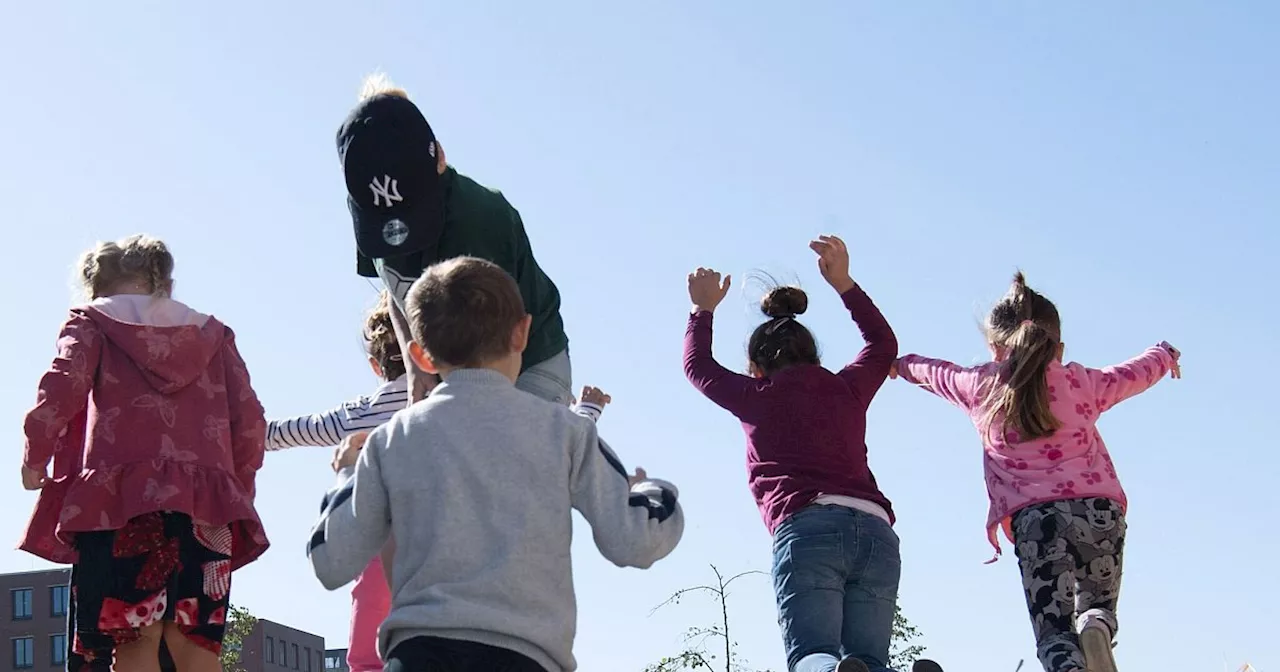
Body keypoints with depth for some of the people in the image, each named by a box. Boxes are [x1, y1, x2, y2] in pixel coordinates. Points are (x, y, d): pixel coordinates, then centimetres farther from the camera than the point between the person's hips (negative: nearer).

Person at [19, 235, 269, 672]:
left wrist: (35, 457, 6)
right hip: (205, 504, 3)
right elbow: (249, 417, 11)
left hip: (120, 495, -3)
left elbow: (63, 386, -6)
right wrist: (240, 483, 22)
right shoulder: (213, 333, 22)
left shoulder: (92, 320, 13)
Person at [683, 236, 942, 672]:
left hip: (807, 528, -4)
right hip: (876, 531, 4)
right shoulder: (847, 389, 26)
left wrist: (703, 310, 52)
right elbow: (883, 345, 47)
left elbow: (697, 365, 37)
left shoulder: (758, 395, 18)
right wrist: (844, 284, 48)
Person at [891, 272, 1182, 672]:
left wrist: (902, 365, 57)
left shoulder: (979, 388, 13)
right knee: (1097, 608, 19)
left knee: (1053, 630, -2)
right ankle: (1095, 629, -18)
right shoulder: (1080, 383, 15)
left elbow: (935, 373, 34)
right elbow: (1134, 374, 32)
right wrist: (1164, 354, 55)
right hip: (1099, 508, 1)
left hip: (1033, 518, -1)